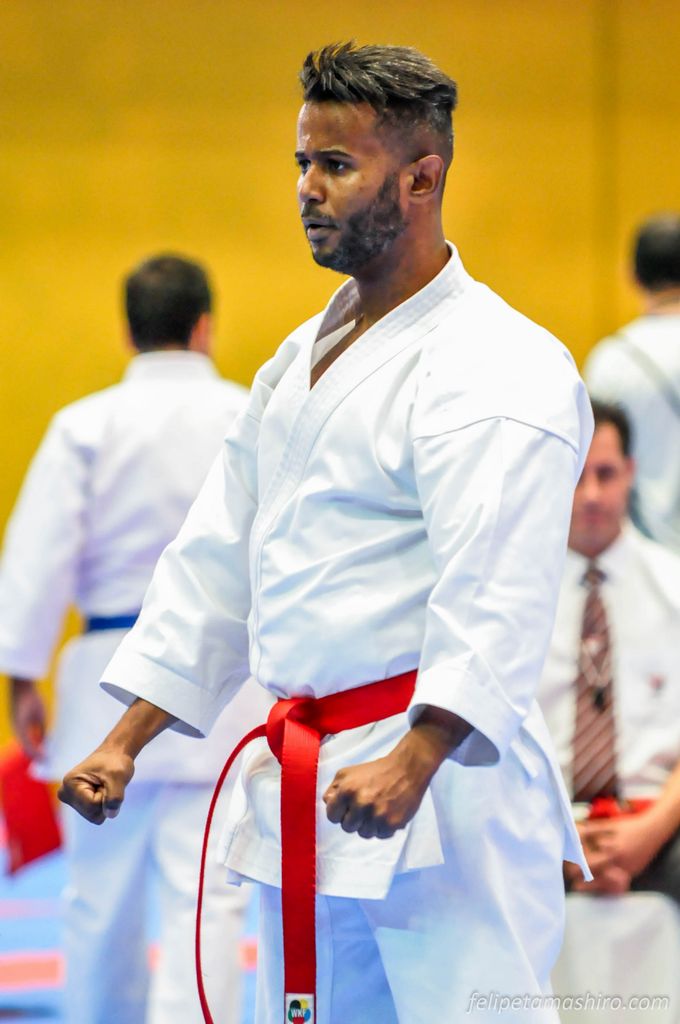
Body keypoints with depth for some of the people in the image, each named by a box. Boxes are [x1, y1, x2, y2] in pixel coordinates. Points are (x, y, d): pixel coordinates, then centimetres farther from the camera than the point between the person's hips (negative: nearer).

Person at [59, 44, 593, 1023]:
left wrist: (414, 761, -34)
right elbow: (217, 559, 21)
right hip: (303, 795, 9)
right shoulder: (298, 362, 17)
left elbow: (496, 597, -23)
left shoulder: (496, 369, -13)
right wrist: (126, 741, 15)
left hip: (440, 771, -9)